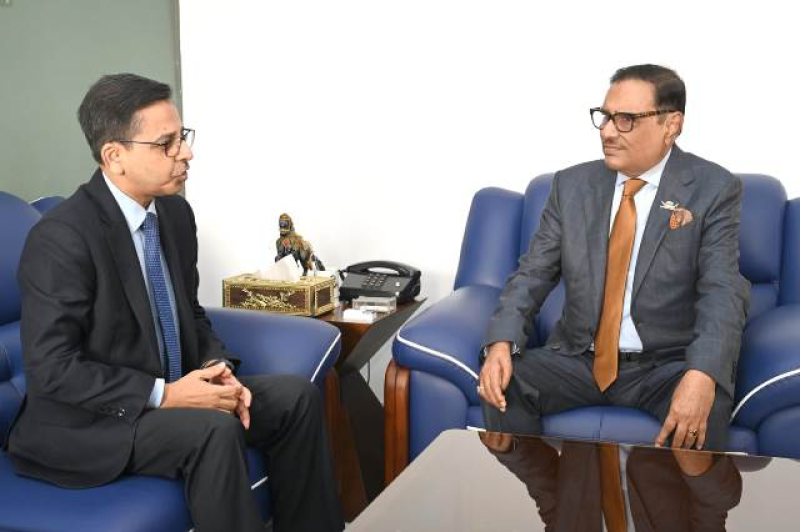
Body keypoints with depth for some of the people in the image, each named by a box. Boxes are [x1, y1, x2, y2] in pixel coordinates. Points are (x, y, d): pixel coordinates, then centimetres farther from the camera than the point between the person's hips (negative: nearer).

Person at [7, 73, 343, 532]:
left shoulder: (176, 213, 3)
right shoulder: (62, 239, -21)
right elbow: (52, 368, -22)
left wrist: (218, 370, -6)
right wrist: (163, 395, -24)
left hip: (172, 392, 8)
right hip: (87, 424, -8)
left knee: (297, 398, -5)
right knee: (215, 431, -31)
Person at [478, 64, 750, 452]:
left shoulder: (714, 190, -5)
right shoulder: (572, 184, 6)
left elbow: (723, 292, -15)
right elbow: (533, 273, 4)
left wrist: (702, 375, -34)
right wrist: (501, 342, -17)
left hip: (666, 365, -3)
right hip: (579, 359, 3)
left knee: (708, 407, -33)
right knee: (502, 383, -22)